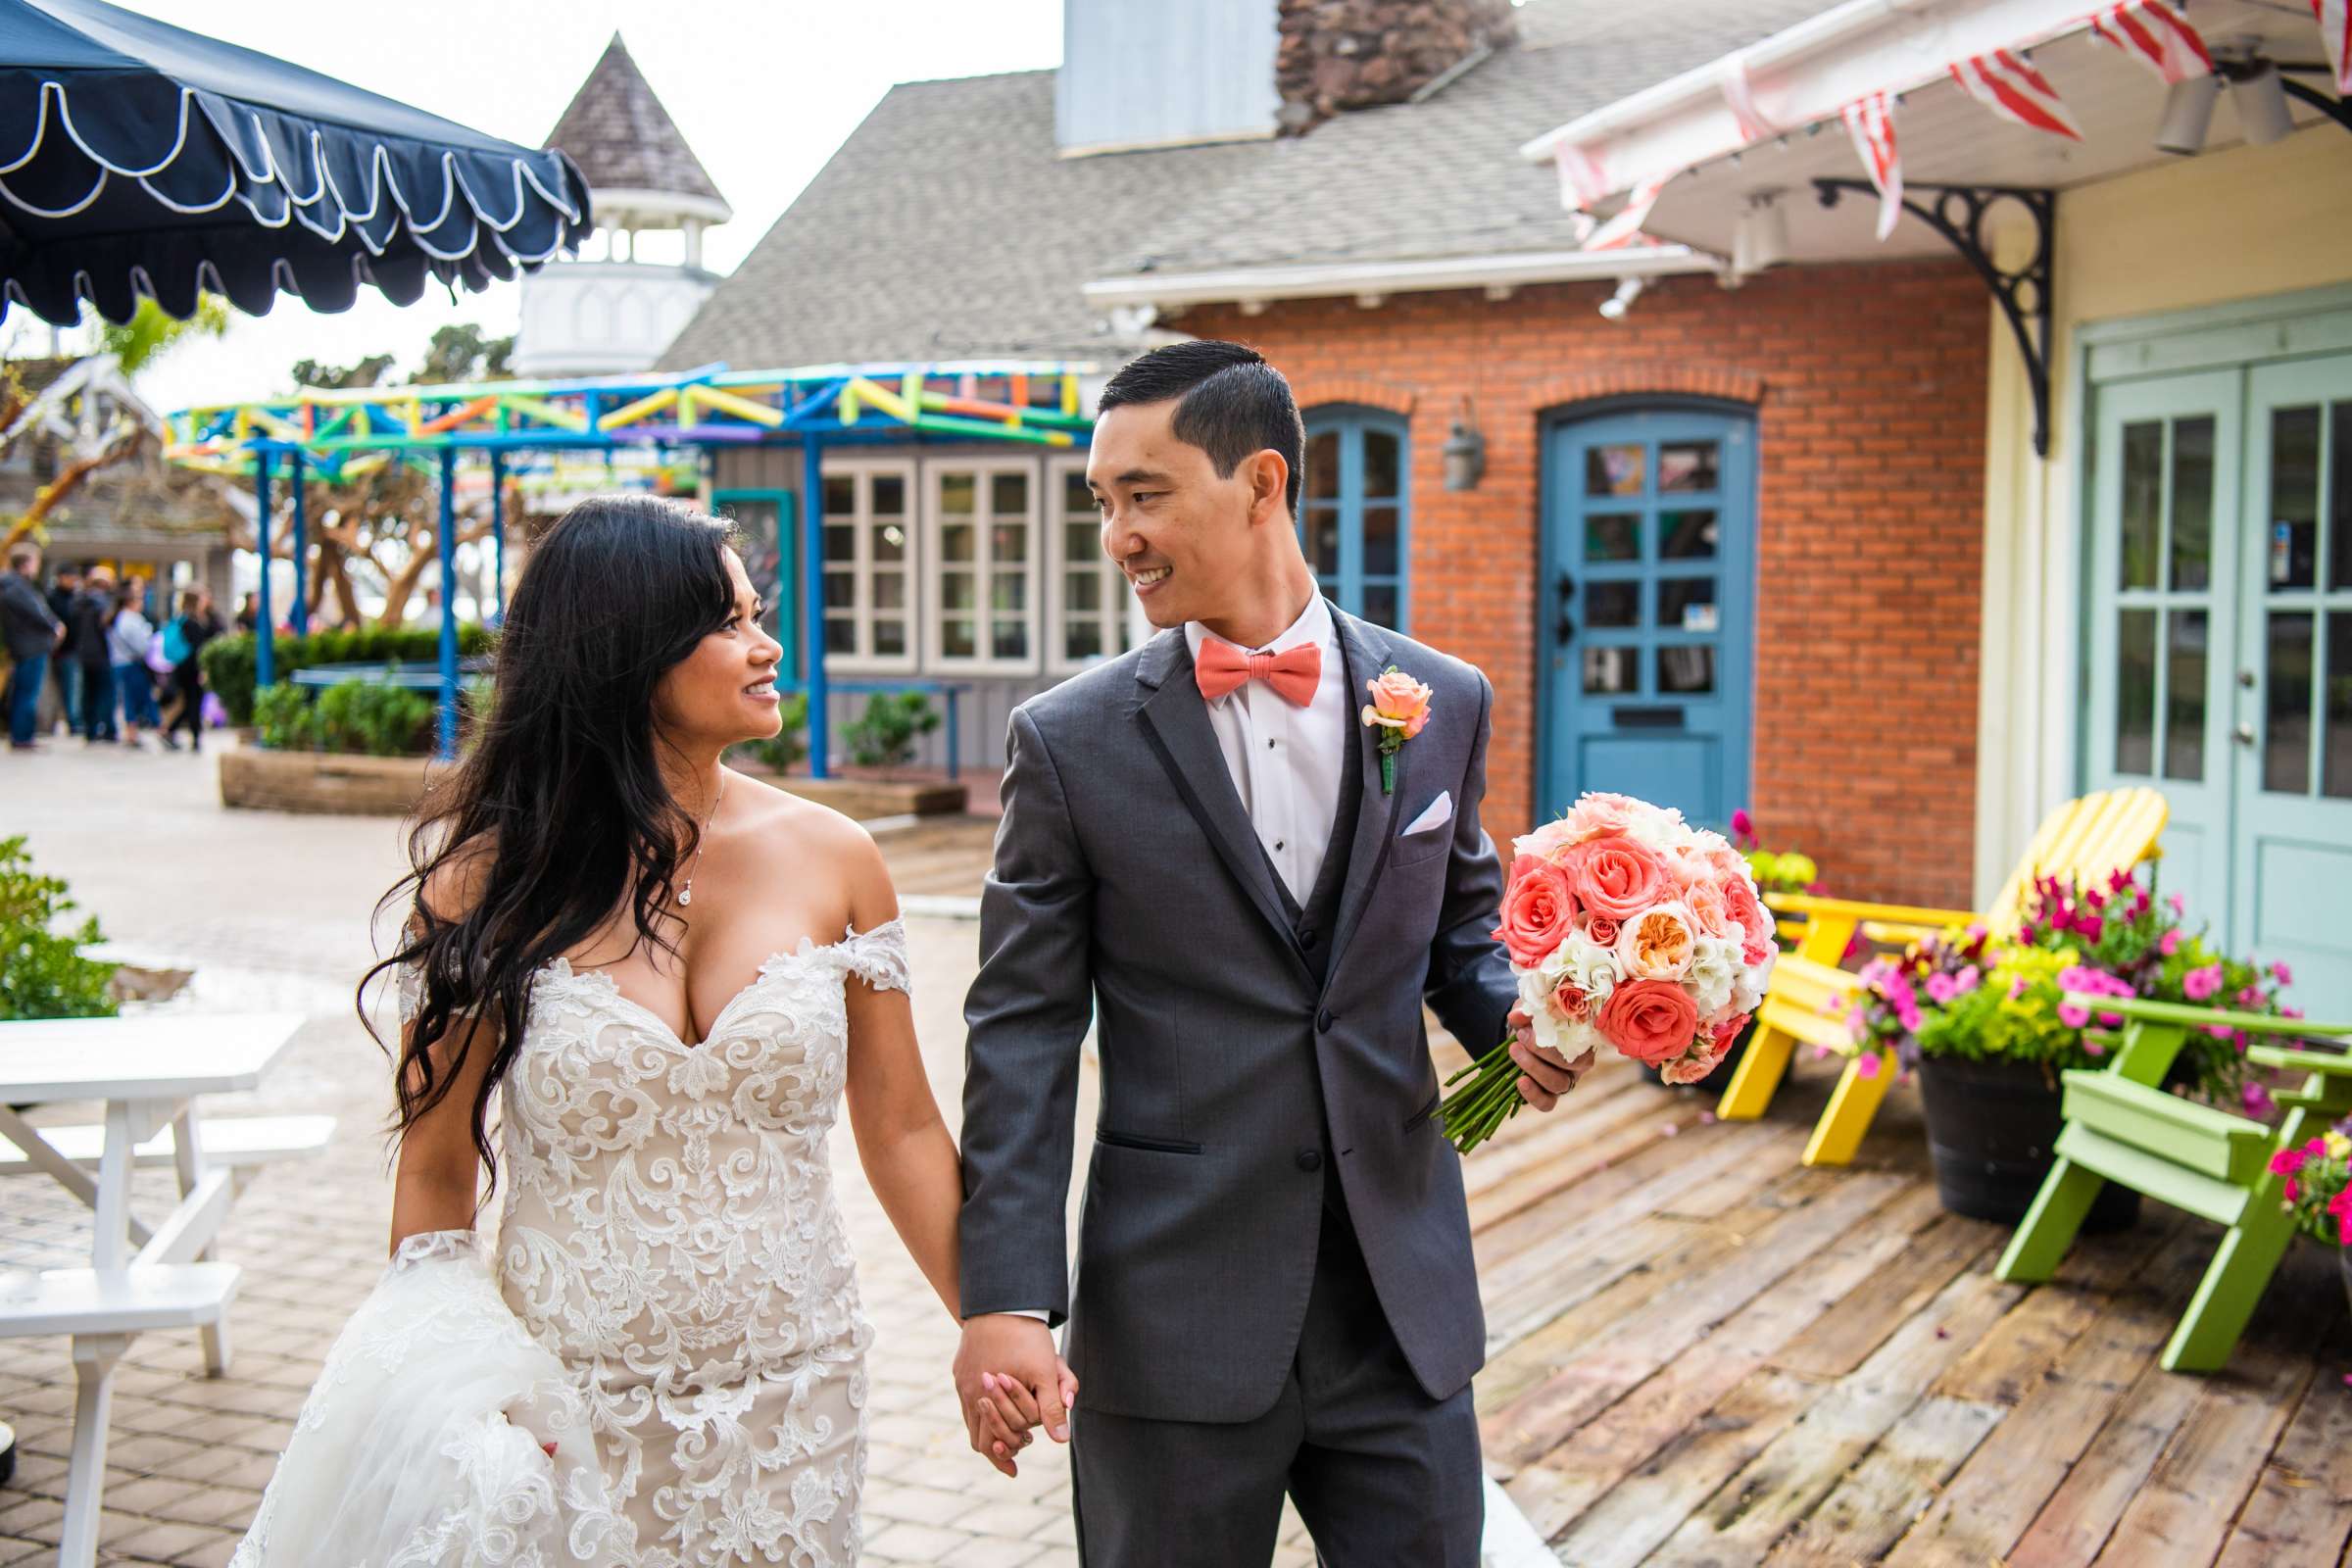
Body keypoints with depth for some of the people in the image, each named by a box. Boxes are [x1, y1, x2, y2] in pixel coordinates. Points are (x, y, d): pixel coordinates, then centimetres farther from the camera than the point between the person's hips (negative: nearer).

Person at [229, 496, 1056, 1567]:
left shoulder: (830, 859, -2)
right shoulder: (488, 881, -7)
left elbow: (902, 1129, 3)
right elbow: (436, 1170, -2)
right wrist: (445, 1403, -9)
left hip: (790, 1403, 2)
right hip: (565, 1414, -2)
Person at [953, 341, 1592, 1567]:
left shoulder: (1442, 704, 2)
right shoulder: (1072, 740, -5)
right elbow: (1022, 1033, -4)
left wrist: (1515, 1018, -7)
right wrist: (1004, 1296, -10)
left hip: (1403, 1293, 2)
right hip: (1174, 1313, -2)